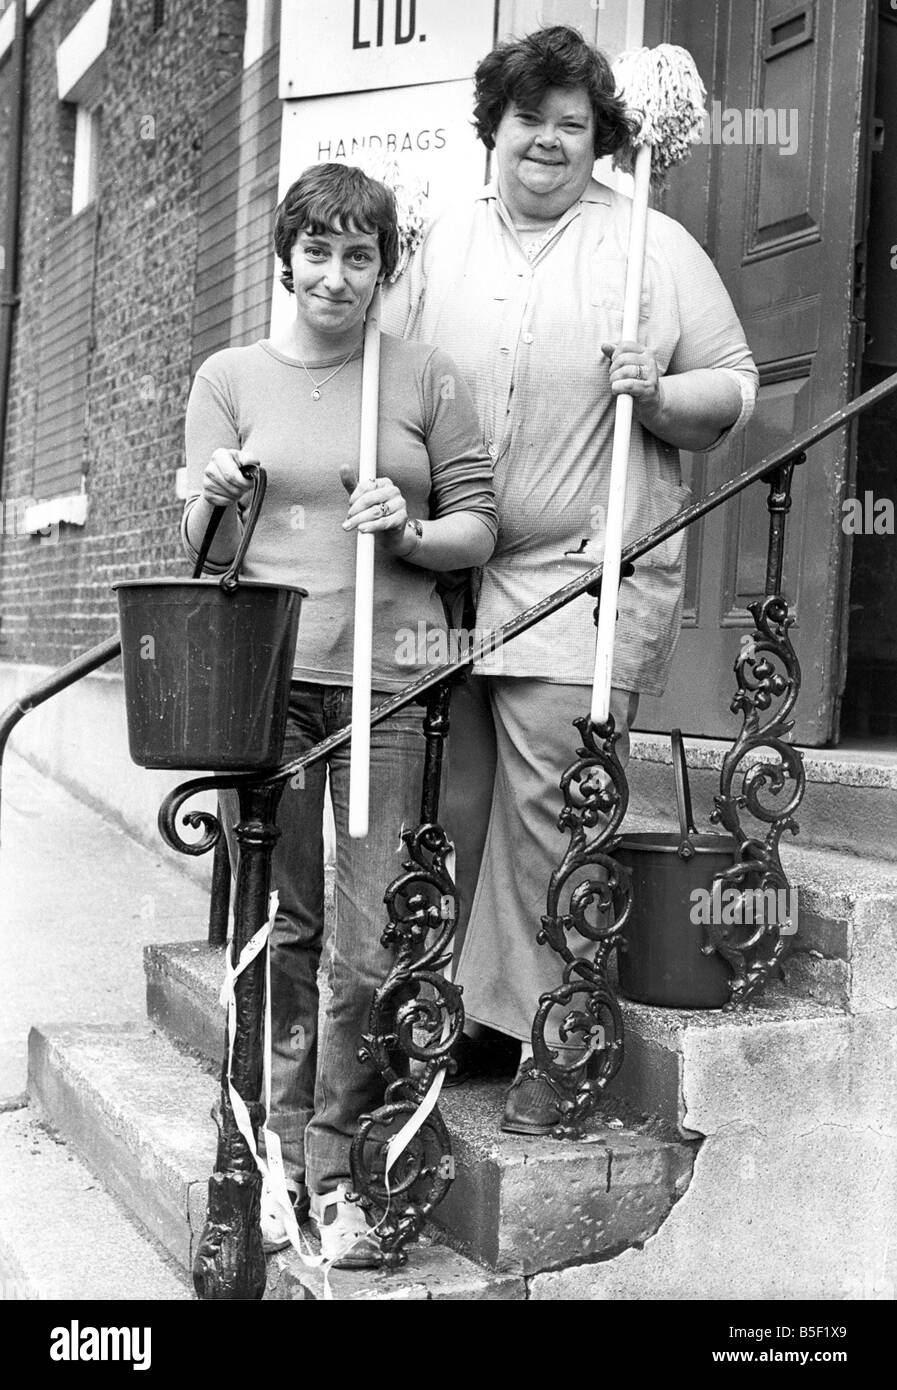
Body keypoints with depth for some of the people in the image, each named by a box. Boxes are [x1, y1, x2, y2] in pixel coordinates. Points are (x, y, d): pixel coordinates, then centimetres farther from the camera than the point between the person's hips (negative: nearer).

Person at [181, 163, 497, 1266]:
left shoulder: (427, 379, 9)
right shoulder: (230, 378, 11)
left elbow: (479, 529, 8)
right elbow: (206, 554, 9)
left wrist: (410, 532, -12)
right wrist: (214, 503, -13)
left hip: (387, 679, 0)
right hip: (263, 673, 1)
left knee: (370, 942, -1)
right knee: (279, 925, 6)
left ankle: (337, 1162, 16)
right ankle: (279, 1153, 20)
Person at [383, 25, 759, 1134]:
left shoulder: (655, 246, 6)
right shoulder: (442, 243, 14)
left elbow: (734, 393, 6)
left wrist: (656, 394, -14)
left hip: (584, 579, -3)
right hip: (444, 574, 4)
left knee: (550, 812, -5)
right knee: (447, 806, 8)